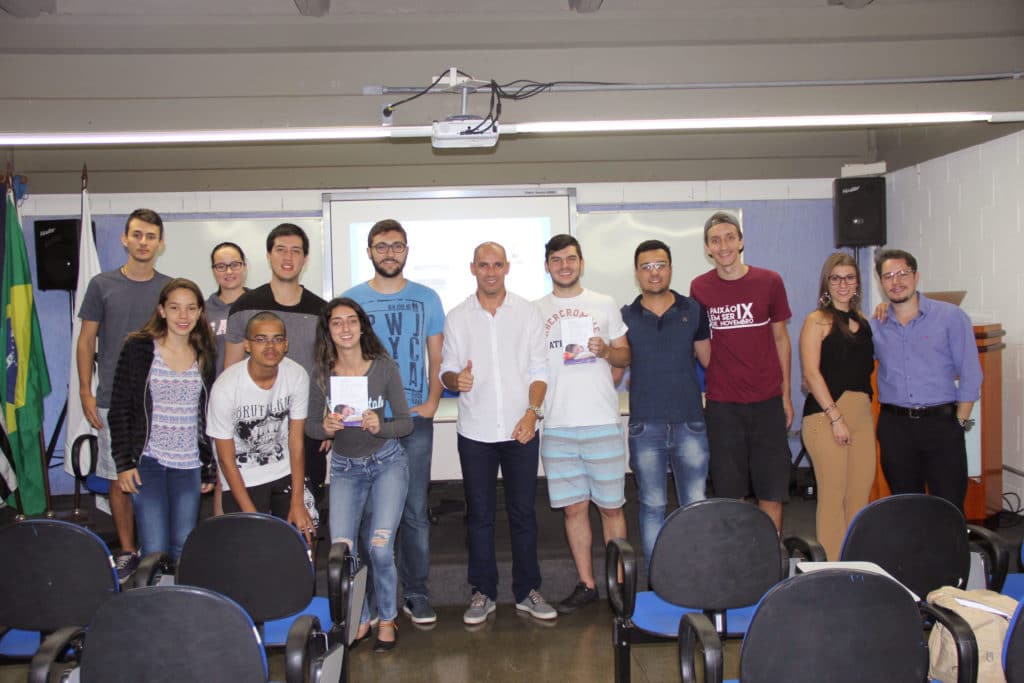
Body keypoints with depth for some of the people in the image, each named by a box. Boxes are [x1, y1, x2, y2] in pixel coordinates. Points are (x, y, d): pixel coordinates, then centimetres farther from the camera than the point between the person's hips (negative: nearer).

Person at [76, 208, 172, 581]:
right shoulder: (102, 284, 2)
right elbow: (86, 340, 5)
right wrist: (85, 392, -2)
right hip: (113, 401, 0)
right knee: (118, 479, 6)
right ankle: (127, 552, 19)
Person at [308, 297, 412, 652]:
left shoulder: (384, 367, -12)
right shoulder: (321, 374, -8)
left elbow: (406, 422, -7)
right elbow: (311, 425, 2)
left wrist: (381, 426, -27)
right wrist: (325, 428, -20)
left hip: (387, 462, -2)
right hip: (345, 467, 2)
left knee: (380, 547, -13)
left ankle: (387, 619, 13)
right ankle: (359, 619, 15)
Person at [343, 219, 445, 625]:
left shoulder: (426, 299, 8)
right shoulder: (350, 300, 5)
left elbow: (437, 357, 9)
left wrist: (432, 402, -4)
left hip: (414, 419, 0)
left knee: (415, 510, 2)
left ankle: (416, 593, 12)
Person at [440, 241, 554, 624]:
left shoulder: (527, 313, 4)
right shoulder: (457, 318, 5)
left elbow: (539, 370, 3)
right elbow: (446, 370, 5)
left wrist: (531, 412, -11)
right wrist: (455, 379, -19)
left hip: (520, 430, 0)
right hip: (475, 431, 0)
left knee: (523, 512, 6)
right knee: (479, 513, 7)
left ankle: (527, 590, 19)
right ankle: (483, 592, 19)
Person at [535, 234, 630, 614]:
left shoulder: (604, 306, 7)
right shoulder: (536, 311, 9)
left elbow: (625, 356, 11)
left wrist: (606, 351, -10)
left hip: (602, 422, -1)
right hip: (557, 425, 1)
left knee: (610, 506, 4)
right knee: (574, 508, 6)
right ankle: (586, 585, 18)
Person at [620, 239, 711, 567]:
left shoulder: (693, 310, 6)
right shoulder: (625, 317, 4)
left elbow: (710, 361, 13)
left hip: (690, 421, 1)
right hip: (645, 426, 0)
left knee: (696, 505, 4)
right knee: (652, 506, 7)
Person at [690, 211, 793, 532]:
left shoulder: (769, 281, 1)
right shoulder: (699, 287, 1)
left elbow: (781, 339, 8)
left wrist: (786, 394, 7)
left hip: (767, 401, 0)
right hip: (721, 405, 0)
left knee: (771, 492, 4)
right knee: (730, 494, 5)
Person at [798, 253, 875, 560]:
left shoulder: (862, 322, 18)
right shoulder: (817, 320, -1)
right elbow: (811, 373, -10)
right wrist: (835, 416, -14)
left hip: (862, 413, 6)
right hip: (826, 412, -6)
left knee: (861, 493, 7)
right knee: (833, 493, -3)